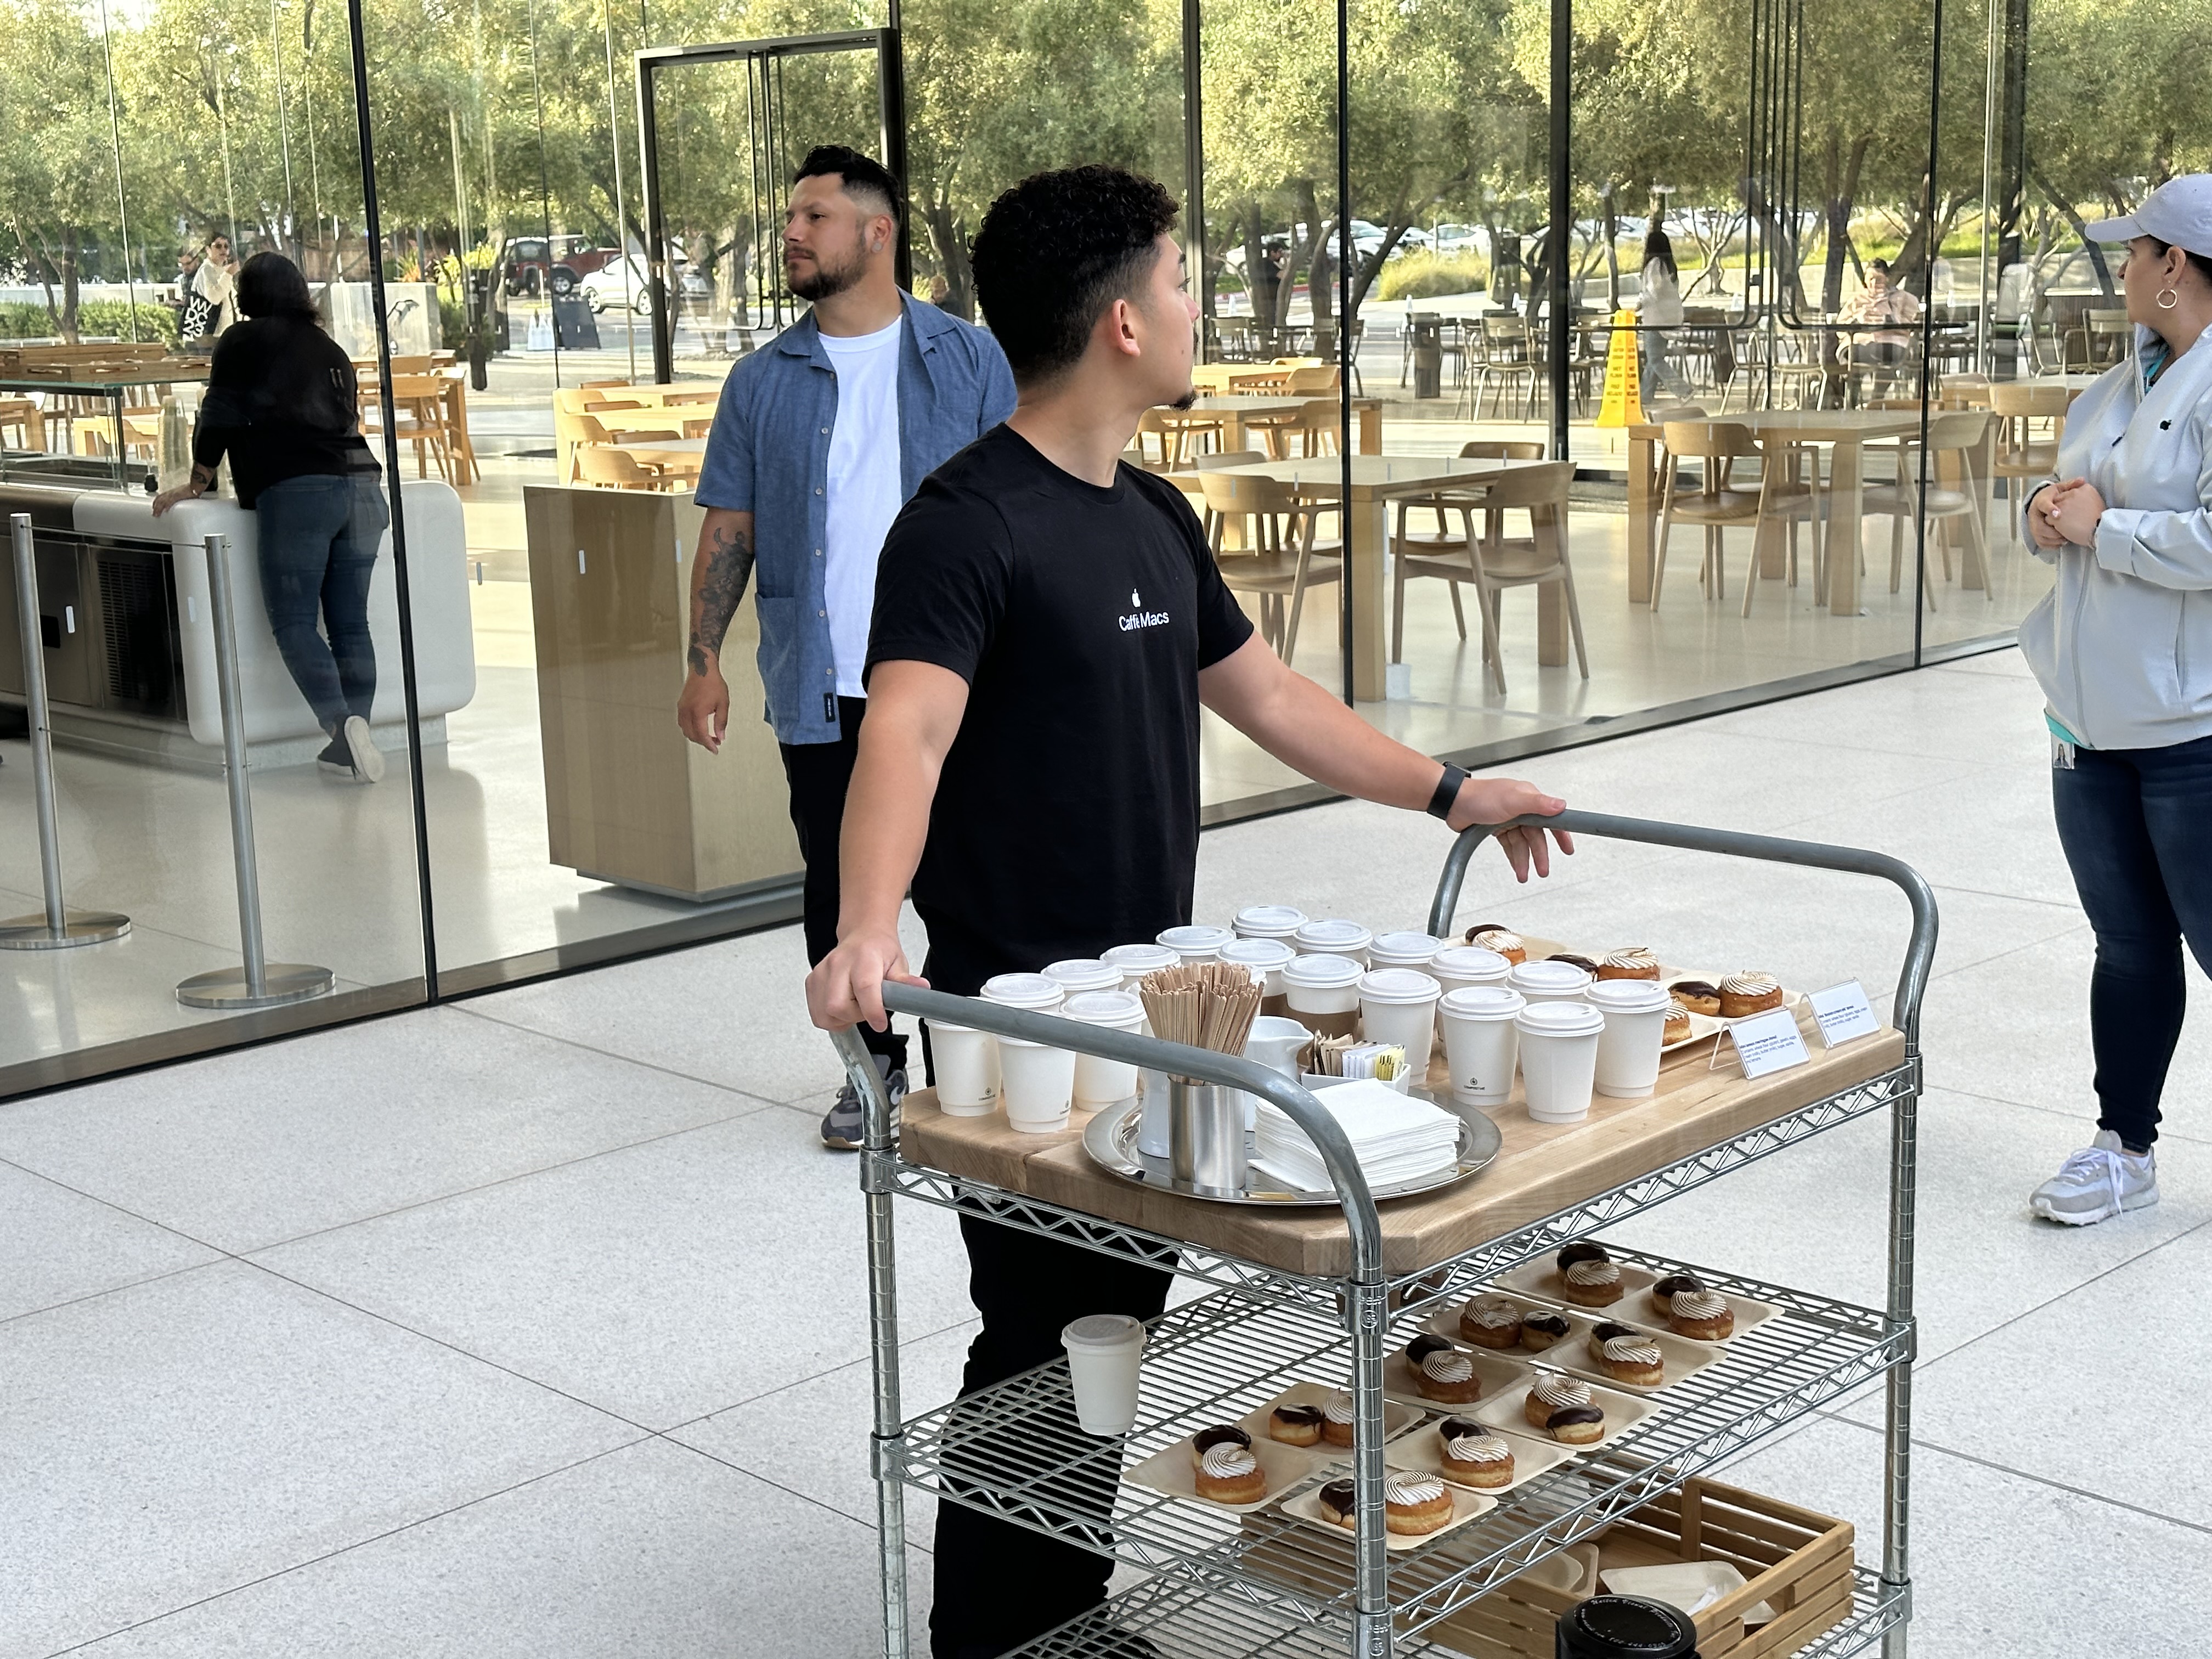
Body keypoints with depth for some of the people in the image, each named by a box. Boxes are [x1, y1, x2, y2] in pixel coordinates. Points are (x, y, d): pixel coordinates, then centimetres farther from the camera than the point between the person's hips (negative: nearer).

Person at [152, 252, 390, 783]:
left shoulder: (243, 342, 8)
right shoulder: (330, 350, 24)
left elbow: (220, 416, 7)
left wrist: (198, 482, 18)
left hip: (297, 491, -5)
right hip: (362, 486, 6)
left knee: (293, 621, -6)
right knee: (350, 623, 4)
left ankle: (341, 722, -26)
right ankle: (352, 746, 0)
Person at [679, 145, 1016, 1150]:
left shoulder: (966, 361, 2)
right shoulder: (762, 383, 7)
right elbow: (729, 529, 7)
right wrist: (704, 662, -1)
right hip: (821, 689, 2)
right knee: (839, 885, 9)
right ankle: (873, 1065, 23)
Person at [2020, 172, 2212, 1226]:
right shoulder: (2123, 382, 13)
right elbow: (2071, 492, 24)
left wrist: (2104, 527, -16)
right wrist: (2048, 512, 2)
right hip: (2094, 715, 8)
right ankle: (2124, 1148, 27)